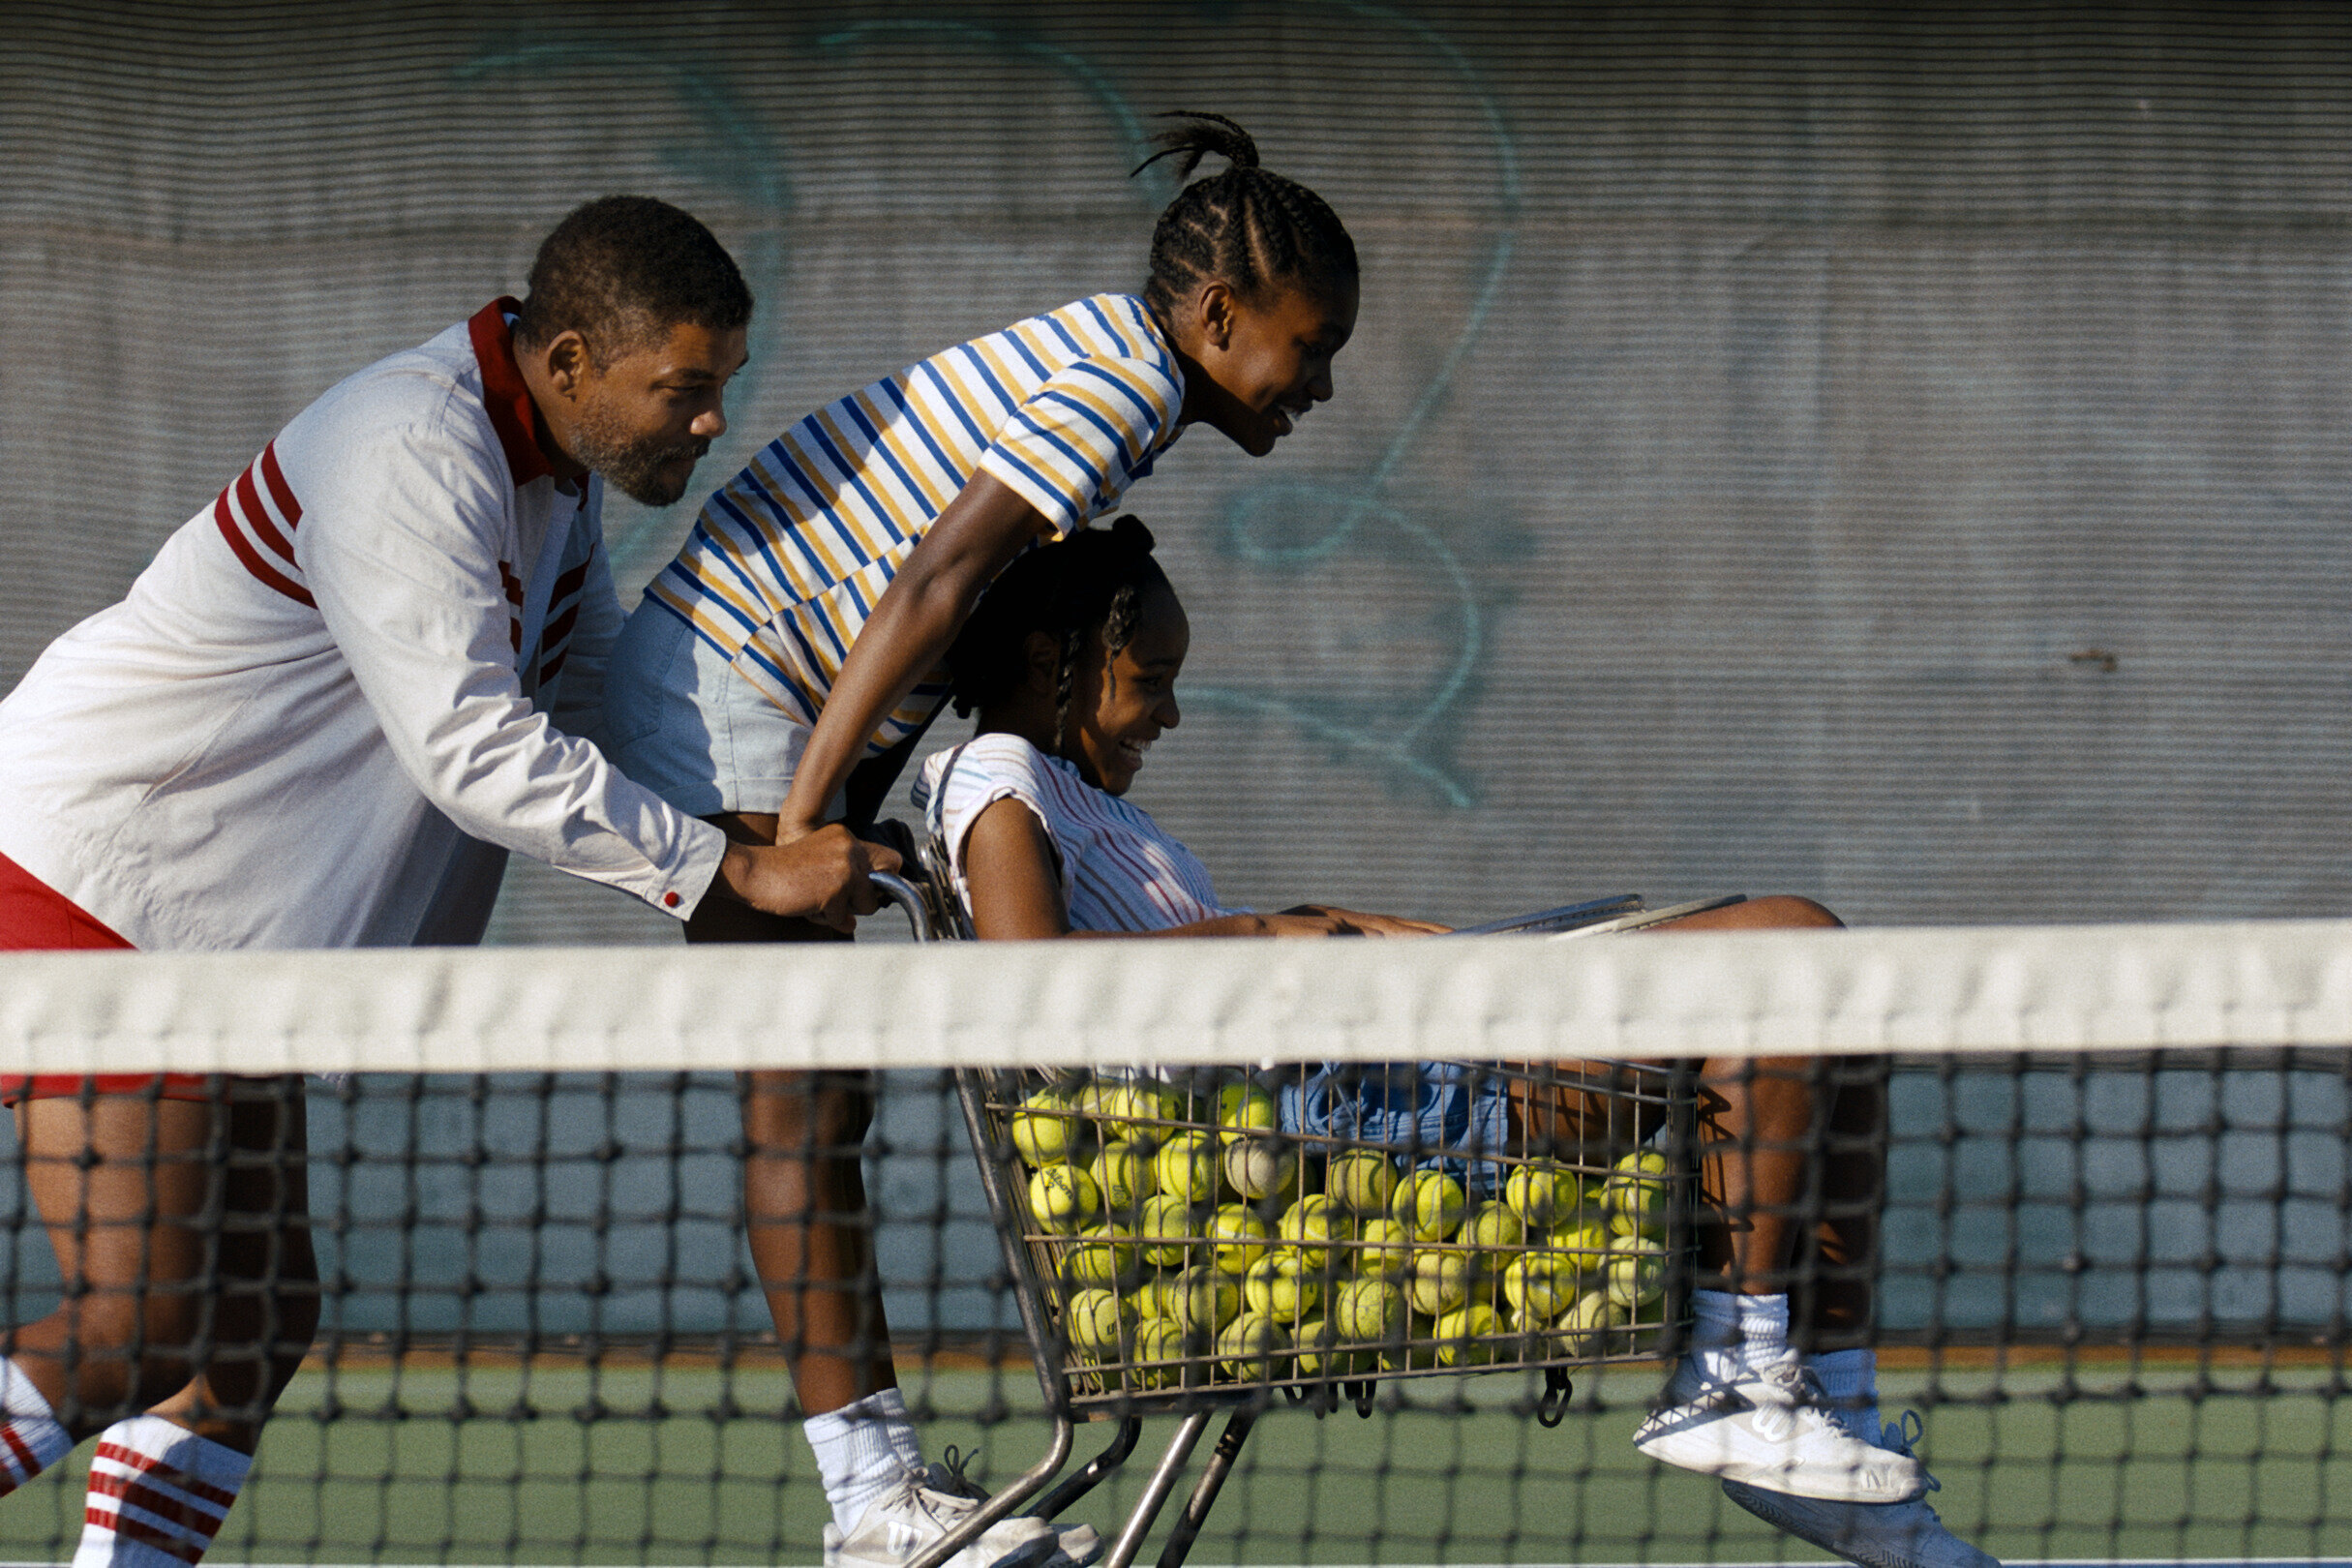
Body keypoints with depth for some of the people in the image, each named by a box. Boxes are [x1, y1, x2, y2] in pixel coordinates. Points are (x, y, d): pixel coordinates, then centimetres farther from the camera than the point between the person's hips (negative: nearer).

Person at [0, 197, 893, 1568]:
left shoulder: (550, 473, 9)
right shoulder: (412, 460, -23)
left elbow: (598, 697, 24)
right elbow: (476, 755, -28)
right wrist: (739, 873, -26)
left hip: (221, 935, 10)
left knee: (259, 1327, 6)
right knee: (138, 1331, -17)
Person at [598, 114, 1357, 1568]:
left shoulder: (1093, 365, 14)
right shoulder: (1125, 382, -17)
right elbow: (930, 586, -25)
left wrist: (843, 823, 13)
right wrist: (800, 821, -26)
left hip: (786, 695, 10)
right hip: (725, 678, -10)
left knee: (824, 1099, 6)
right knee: (803, 1092, -11)